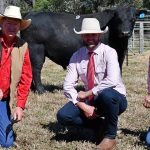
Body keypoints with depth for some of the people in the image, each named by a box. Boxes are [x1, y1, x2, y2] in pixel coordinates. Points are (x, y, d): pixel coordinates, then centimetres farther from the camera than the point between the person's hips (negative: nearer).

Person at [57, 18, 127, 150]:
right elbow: (68, 86, -8)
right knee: (63, 115, -18)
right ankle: (100, 125, 4)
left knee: (107, 94, -39)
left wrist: (87, 93, -24)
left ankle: (110, 136, -14)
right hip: (91, 100, 4)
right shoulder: (77, 56, -3)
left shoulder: (109, 52, -15)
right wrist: (83, 106, -22)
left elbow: (112, 80, -31)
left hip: (114, 98, -4)